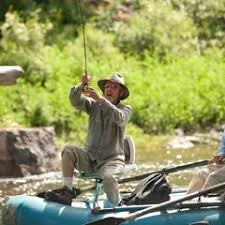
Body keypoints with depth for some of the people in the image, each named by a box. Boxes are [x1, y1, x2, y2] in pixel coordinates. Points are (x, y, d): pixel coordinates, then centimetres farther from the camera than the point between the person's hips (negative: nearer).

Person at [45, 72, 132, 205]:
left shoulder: (126, 109, 1)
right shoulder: (94, 105, 10)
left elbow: (119, 118, -23)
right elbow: (75, 101, -8)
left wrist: (100, 99, -33)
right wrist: (82, 86, -28)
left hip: (112, 160, -4)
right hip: (90, 158, 4)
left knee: (109, 178, -35)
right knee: (68, 151, -22)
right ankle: (67, 193, -20)